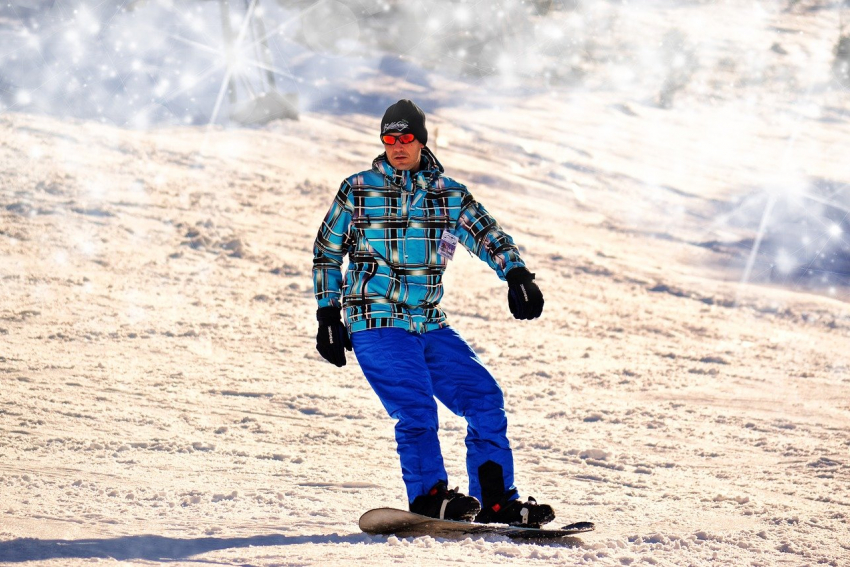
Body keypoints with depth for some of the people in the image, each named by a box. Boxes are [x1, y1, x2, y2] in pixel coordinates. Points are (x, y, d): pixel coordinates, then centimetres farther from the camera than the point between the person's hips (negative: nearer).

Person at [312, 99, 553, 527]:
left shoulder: (450, 195, 10)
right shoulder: (358, 191, 3)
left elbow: (487, 234, -1)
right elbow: (326, 253, 10)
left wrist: (517, 275, -20)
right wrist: (328, 316, 4)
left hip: (429, 325, 4)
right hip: (377, 323, -4)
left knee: (485, 398, -3)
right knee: (415, 407, -20)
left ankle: (494, 499, 4)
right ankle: (428, 496, -7)